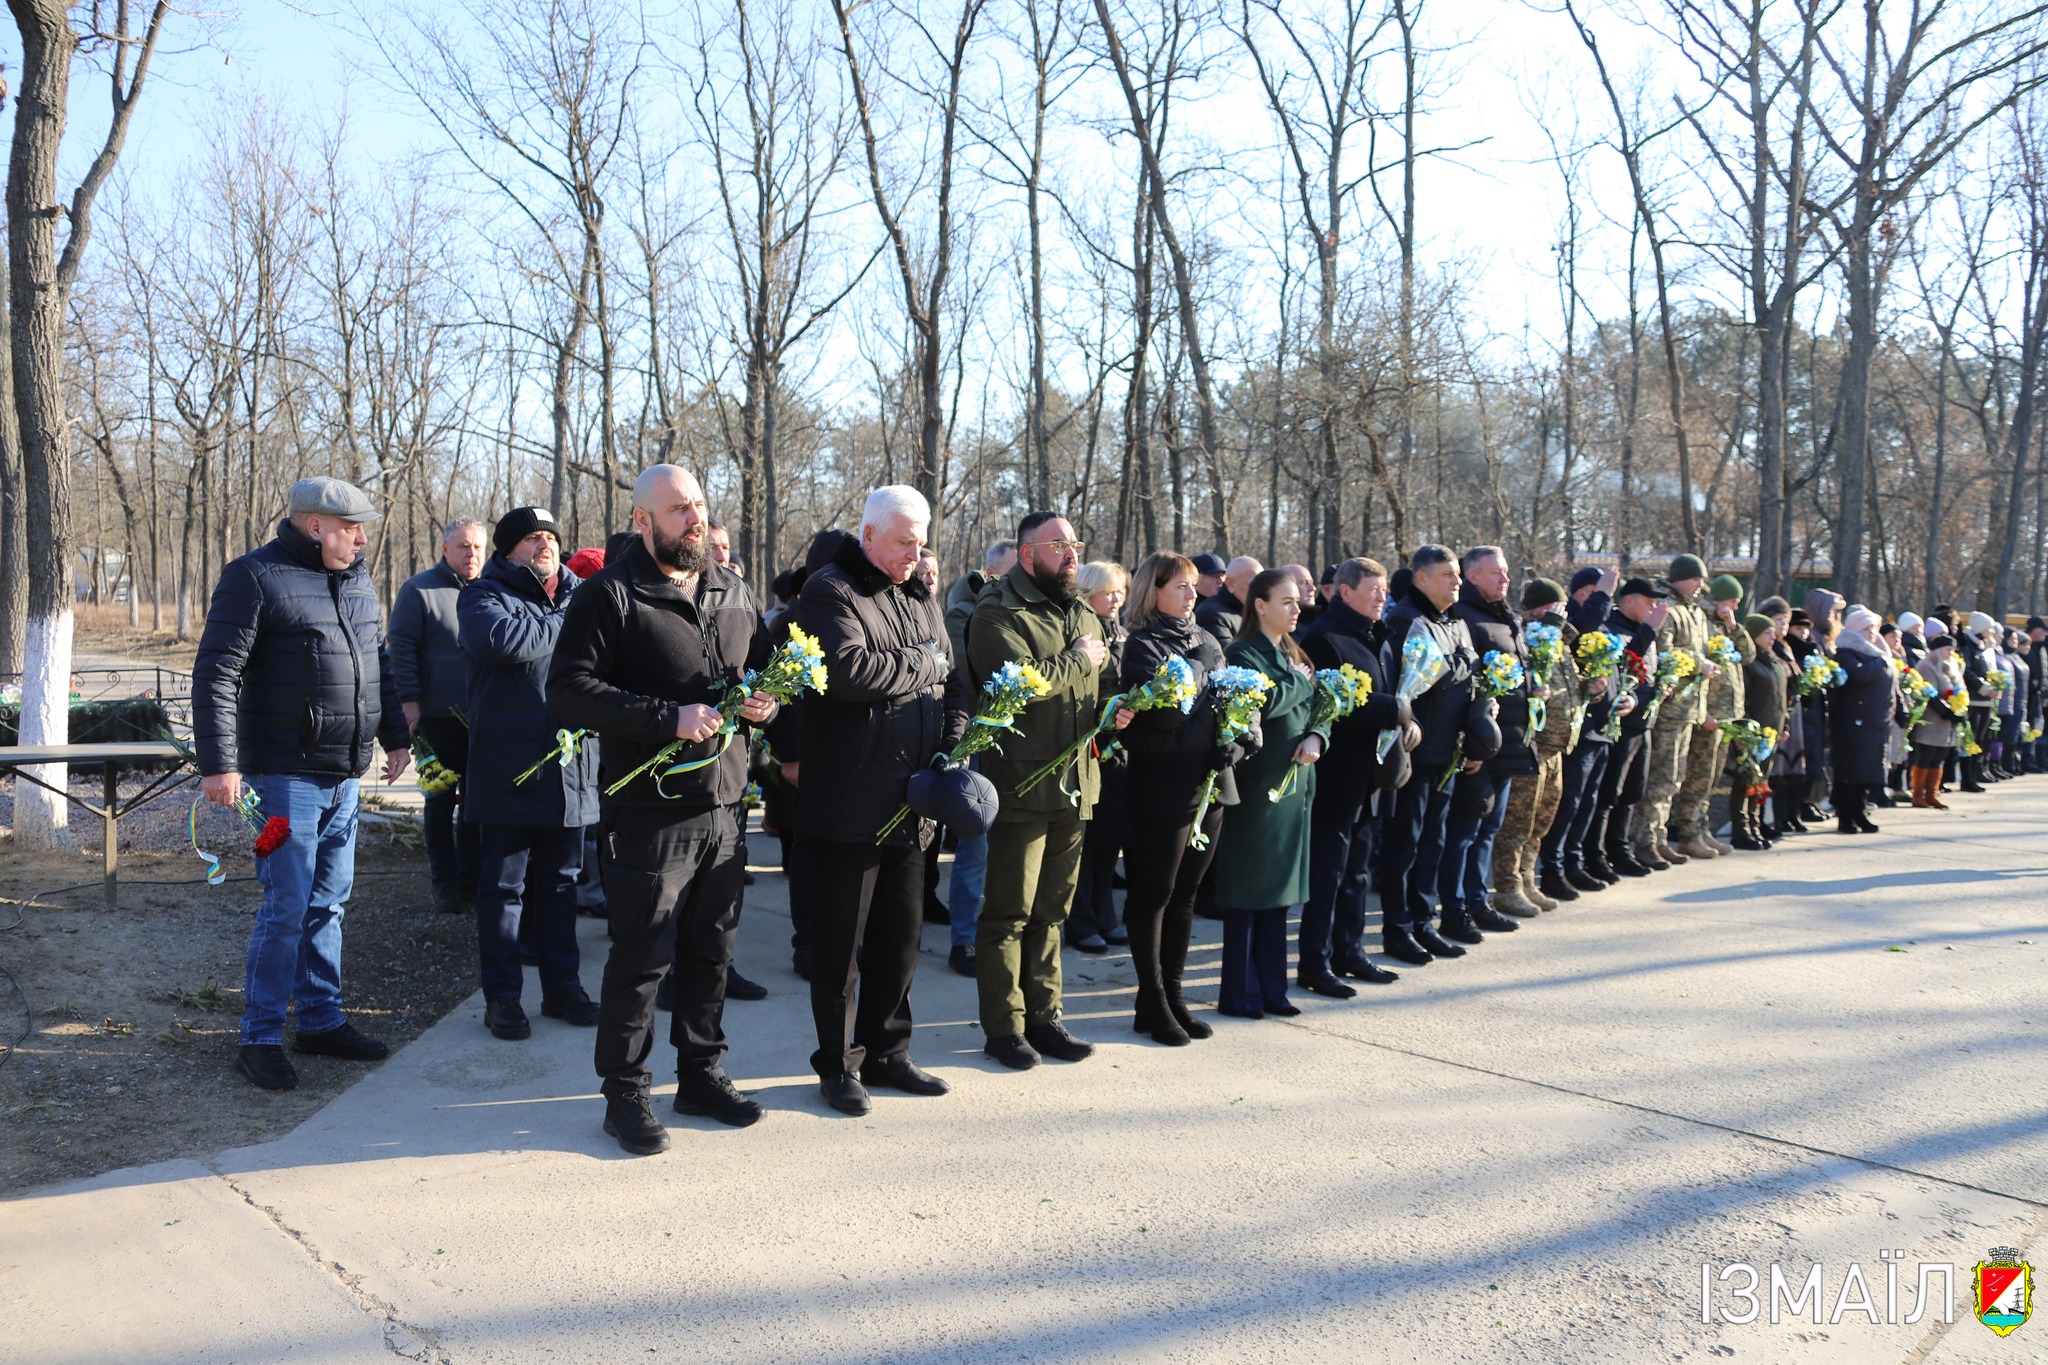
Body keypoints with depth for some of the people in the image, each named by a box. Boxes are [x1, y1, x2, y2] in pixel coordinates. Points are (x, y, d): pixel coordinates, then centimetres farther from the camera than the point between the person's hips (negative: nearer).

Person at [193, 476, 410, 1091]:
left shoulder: (356, 581, 14)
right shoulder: (255, 577, -10)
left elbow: (380, 664, 24)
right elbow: (215, 674, -13)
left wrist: (395, 736, 22)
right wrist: (219, 764, -18)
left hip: (344, 775, 8)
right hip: (287, 774, -7)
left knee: (328, 902, 14)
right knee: (287, 907, -5)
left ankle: (321, 1020, 25)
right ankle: (259, 1039, 7)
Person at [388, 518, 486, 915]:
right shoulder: (420, 589, -3)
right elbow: (402, 648, -6)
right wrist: (410, 700, -12)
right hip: (440, 717, -5)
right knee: (441, 800, 4)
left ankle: (469, 880, 19)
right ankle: (444, 885, 12)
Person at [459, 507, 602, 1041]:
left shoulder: (581, 597, 15)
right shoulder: (486, 595, -2)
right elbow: (497, 641, -24)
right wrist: (564, 627, -12)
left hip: (570, 766, 5)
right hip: (508, 768, -5)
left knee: (561, 881, 14)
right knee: (504, 885, 4)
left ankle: (562, 987, 24)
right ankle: (501, 997, 13)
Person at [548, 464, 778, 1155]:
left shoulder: (734, 593, 13)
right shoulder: (610, 594, -7)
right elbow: (569, 690, -15)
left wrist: (762, 702, 1)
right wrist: (668, 717, -21)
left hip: (722, 806, 6)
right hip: (649, 808, -6)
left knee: (711, 949, 15)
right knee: (642, 954, 0)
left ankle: (702, 1074, 30)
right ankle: (624, 1093, 14)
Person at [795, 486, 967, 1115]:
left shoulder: (922, 596, 16)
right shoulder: (830, 591, -7)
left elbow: (951, 678, 18)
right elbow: (848, 669, -25)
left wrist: (953, 735, 0)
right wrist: (922, 663, -11)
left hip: (911, 803, 7)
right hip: (849, 803, -7)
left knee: (901, 937, 14)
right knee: (840, 944, 3)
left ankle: (886, 1052, 28)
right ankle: (838, 1064, 16)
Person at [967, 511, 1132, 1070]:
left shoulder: (1083, 616, 18)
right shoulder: (998, 613, -8)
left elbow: (1104, 683, 29)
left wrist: (1116, 709, 6)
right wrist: (1078, 660, -11)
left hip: (1075, 786, 8)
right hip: (1021, 783, -7)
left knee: (1051, 910, 15)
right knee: (1009, 913, -1)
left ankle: (1042, 1015, 24)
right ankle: (1003, 1025, 9)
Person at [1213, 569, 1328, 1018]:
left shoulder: (1293, 656, 15)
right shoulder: (1244, 654, -9)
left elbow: (1320, 708, 12)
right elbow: (1265, 702, -25)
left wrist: (1316, 737, -9)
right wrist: (1300, 681, -7)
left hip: (1294, 784, 8)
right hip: (1256, 785, -7)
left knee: (1279, 891, 11)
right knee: (1246, 891, 0)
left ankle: (1271, 989, 20)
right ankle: (1239, 993, 8)